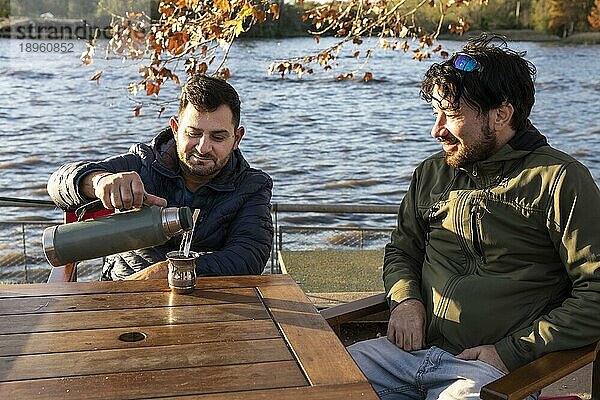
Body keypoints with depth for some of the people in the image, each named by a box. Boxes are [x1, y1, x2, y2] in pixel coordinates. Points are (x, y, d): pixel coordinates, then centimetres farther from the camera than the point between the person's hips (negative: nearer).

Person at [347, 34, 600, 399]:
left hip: (490, 368, -4)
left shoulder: (559, 178, -5)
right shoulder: (432, 172, 13)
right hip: (412, 350, 5)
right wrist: (405, 299, 3)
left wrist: (512, 352, -12)